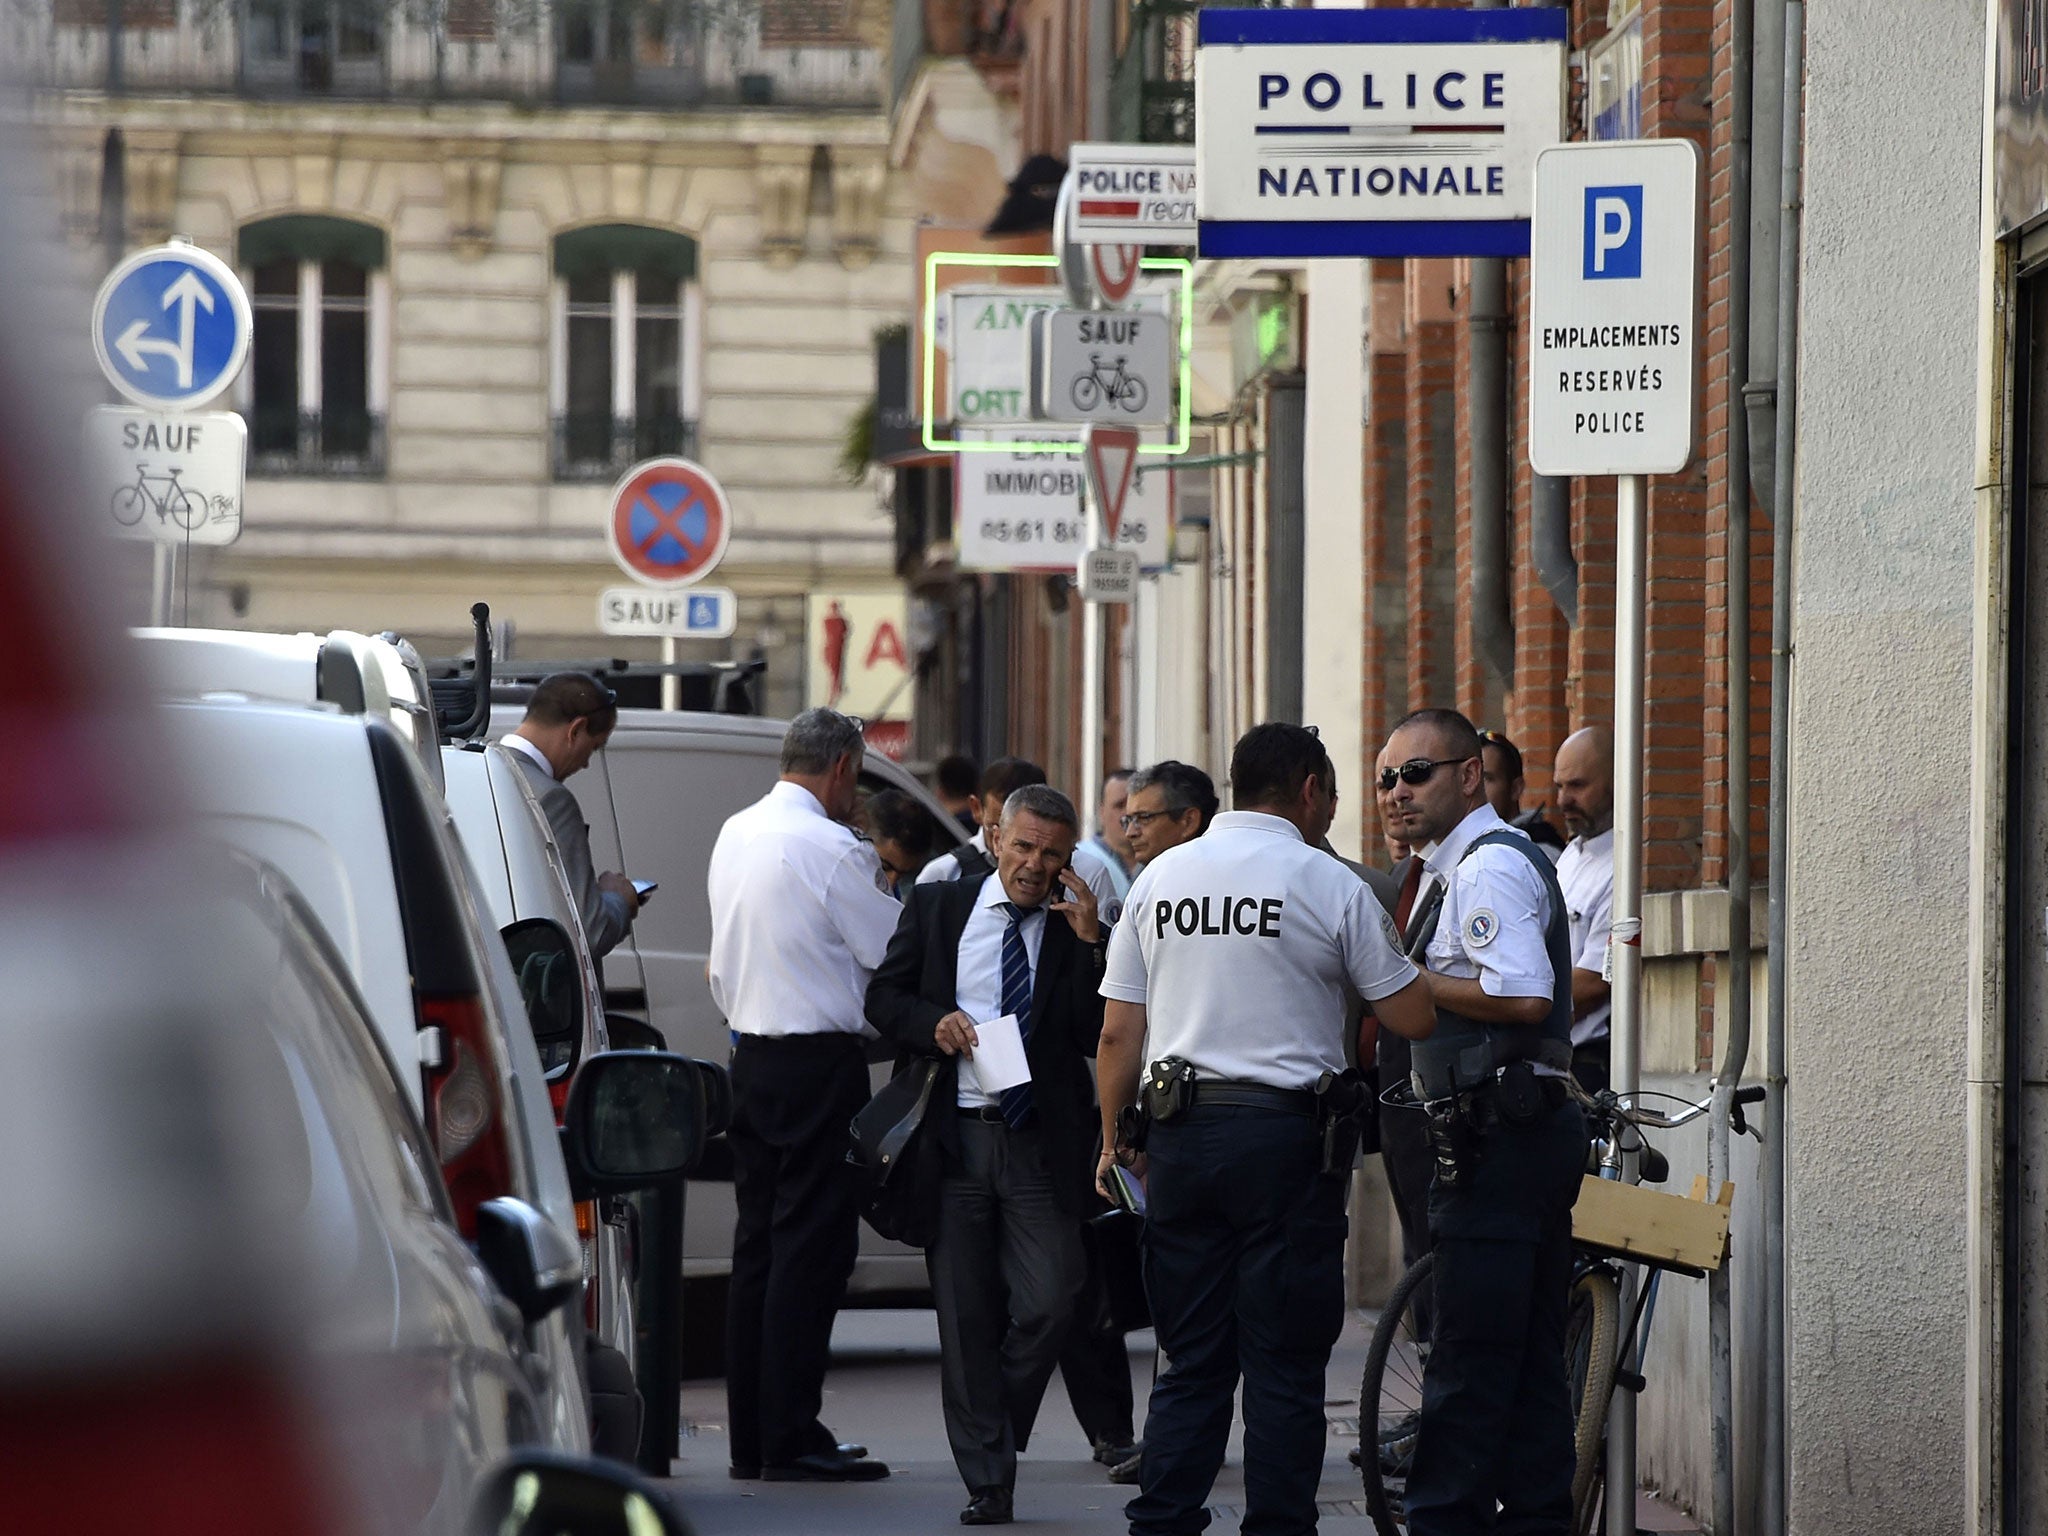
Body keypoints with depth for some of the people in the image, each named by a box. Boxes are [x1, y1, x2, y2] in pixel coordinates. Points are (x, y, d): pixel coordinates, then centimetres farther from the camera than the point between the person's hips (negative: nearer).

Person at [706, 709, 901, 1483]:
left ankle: (750, 1436, 14)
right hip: (819, 1063, -9)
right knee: (812, 1244, -6)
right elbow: (895, 949, -10)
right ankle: (792, 1439, -6)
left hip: (751, 1056, 9)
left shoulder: (736, 833, 11)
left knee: (757, 1240, 11)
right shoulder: (830, 848, -15)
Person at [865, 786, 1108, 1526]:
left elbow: (1100, 1037, -4)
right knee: (966, 1318, 2)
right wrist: (933, 1022, -9)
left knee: (1047, 1306, -8)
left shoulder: (1079, 930, 5)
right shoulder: (937, 906, 8)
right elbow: (883, 998, 11)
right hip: (954, 1135, 1)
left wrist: (1089, 943, -12)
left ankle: (996, 1442, 16)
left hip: (1042, 1146, -1)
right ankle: (987, 1478, 9)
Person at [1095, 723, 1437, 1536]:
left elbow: (1118, 1032, 9)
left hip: (1180, 1134, 4)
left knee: (1191, 1361, 10)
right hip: (1285, 1134, -4)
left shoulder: (1160, 876, 9)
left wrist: (1114, 1138, 19)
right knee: (1284, 1367, 0)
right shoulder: (1330, 885, -4)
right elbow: (1412, 1016, -1)